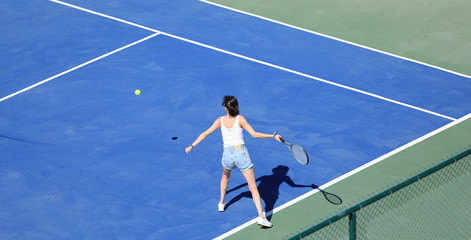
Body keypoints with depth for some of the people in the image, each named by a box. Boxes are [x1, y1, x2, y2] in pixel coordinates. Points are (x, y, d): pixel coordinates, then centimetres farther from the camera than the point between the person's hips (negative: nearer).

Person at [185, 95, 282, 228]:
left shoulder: (220, 120, 3)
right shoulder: (240, 119, -5)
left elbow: (205, 133, 4)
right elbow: (254, 134, -11)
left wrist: (192, 146, 11)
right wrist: (273, 136, -5)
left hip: (227, 154, 3)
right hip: (241, 153, -3)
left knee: (225, 176, 38)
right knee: (253, 187, -4)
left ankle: (221, 203, 48)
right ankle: (261, 216, -15)